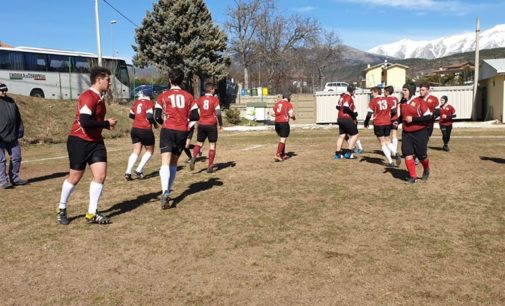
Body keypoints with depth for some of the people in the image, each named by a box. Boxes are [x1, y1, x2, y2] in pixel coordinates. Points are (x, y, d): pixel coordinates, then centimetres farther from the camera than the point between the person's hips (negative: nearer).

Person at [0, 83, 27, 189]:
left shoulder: (11, 101, 13)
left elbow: (18, 117, 18)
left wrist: (20, 129, 10)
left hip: (12, 137, 6)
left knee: (16, 157, 11)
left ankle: (14, 178, 23)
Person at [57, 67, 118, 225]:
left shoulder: (99, 97, 11)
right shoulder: (88, 97, -19)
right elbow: (84, 122, -28)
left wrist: (106, 124, 3)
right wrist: (107, 124, -18)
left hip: (95, 141, 8)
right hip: (79, 141, -8)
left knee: (100, 175, -1)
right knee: (75, 177, 5)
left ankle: (92, 213, 8)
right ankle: (62, 209, 28)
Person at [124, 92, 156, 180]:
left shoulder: (136, 102, 9)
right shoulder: (149, 103, -10)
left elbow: (131, 115, 16)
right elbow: (150, 116, -20)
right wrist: (155, 123, -3)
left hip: (134, 129, 6)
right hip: (145, 130, -6)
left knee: (136, 151, 12)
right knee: (150, 151, 13)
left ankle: (128, 172, -1)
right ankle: (139, 171, 4)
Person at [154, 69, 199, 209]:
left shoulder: (163, 96, 2)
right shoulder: (188, 96, 7)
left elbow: (157, 117, -2)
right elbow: (195, 116, 4)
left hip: (168, 130, -2)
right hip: (182, 132, 3)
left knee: (165, 162, -11)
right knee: (174, 162, 17)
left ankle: (165, 193, -30)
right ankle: (167, 190, 24)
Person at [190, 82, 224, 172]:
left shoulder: (200, 99, 6)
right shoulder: (215, 99, -5)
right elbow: (218, 113, -12)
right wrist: (221, 125, -3)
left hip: (201, 125, 3)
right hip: (211, 125, -3)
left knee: (199, 143, 14)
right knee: (212, 145, 5)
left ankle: (193, 158, -13)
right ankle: (209, 166, 4)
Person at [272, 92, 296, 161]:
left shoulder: (277, 103, 12)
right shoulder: (288, 104, -7)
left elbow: (272, 113, 10)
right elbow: (291, 114, -15)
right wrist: (294, 118, 6)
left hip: (277, 123, 7)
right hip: (284, 123, -7)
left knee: (281, 139, 19)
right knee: (283, 140, -5)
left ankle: (283, 155, 26)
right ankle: (277, 156, -13)